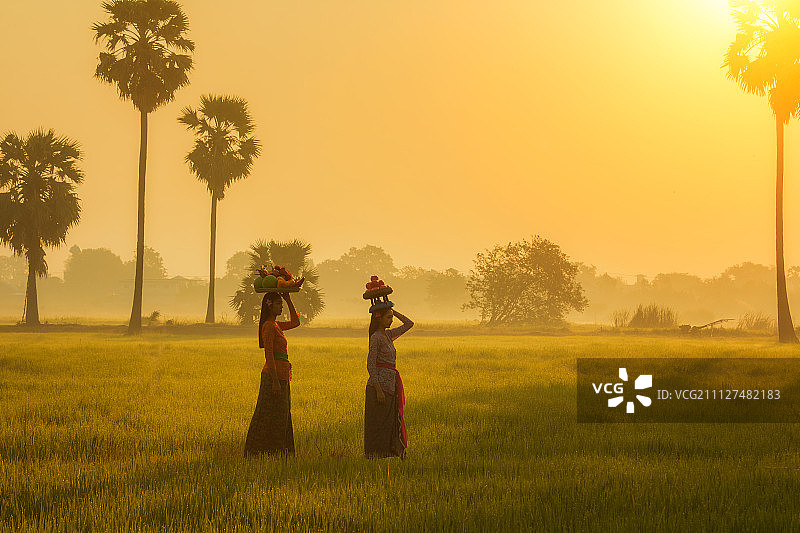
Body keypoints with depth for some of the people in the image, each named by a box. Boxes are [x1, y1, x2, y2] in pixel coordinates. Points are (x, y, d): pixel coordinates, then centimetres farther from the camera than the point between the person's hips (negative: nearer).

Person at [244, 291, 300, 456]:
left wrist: (288, 300, 20)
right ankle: (259, 450, -2)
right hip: (273, 375, -10)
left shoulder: (276, 325, 14)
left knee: (282, 416, 13)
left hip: (281, 376, 10)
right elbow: (269, 355, -19)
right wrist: (275, 381, -23)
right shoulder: (268, 326, -14)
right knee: (271, 417, -6)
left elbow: (295, 322, 29)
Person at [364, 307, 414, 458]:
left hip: (390, 385, 9)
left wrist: (393, 311, 11)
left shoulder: (388, 335, 13)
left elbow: (409, 324, 22)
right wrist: (378, 390, -20)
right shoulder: (376, 337, -11)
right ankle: (374, 454, -1)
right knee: (378, 422, -5)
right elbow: (371, 365, -16)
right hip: (379, 384, -9)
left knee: (391, 421, 10)